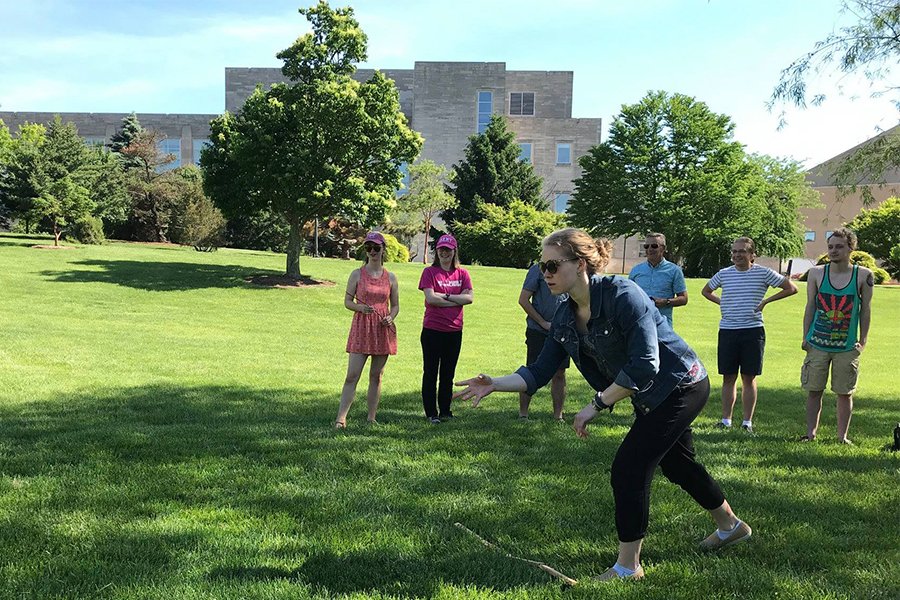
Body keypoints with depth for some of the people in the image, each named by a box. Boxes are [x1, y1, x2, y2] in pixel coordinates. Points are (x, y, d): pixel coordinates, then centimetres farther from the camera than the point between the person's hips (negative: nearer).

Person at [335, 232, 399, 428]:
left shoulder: (391, 277, 7)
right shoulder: (357, 274, 2)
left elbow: (395, 305, 13)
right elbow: (347, 301, 4)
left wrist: (390, 318, -8)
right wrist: (361, 308, -17)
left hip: (382, 330, 2)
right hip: (361, 328, -2)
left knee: (376, 376, 8)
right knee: (352, 375, -7)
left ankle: (371, 417, 16)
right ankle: (341, 418, -6)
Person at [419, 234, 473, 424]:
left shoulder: (462, 273, 7)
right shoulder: (430, 272, -2)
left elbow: (469, 297, -6)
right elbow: (430, 298, -14)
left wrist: (444, 296, -12)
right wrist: (457, 300, -9)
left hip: (454, 330, 3)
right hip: (432, 329, -3)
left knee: (448, 373, 11)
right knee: (431, 372, 3)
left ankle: (445, 411, 21)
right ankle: (431, 413, 10)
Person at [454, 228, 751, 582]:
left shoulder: (622, 295, -30)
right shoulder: (565, 318, -5)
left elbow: (644, 367, -33)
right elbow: (540, 372, -5)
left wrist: (597, 405, -28)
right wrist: (496, 384, -20)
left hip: (680, 386, -9)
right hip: (650, 398, 9)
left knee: (628, 467, -12)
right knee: (677, 464, 24)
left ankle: (628, 566, 4)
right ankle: (731, 526, 49)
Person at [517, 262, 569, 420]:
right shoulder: (538, 269, -6)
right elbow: (523, 300, -9)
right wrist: (543, 322, -11)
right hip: (538, 331, -5)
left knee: (559, 374, 7)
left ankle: (558, 415, 14)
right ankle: (523, 414, 10)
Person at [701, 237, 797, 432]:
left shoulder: (763, 273, -1)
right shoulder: (723, 274, 6)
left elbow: (792, 288, 4)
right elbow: (706, 291, 23)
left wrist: (766, 301, -1)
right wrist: (722, 303, 8)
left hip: (753, 330, -2)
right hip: (727, 330, 2)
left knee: (749, 378, 3)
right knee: (728, 378, 6)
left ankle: (747, 421, 11)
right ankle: (726, 419, 13)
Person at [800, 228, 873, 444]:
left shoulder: (863, 276, -3)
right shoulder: (816, 273, 0)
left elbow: (866, 309, 2)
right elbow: (810, 306, 5)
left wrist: (862, 341, 0)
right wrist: (805, 337, 2)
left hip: (847, 346, -1)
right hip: (818, 343, 1)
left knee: (844, 393, 6)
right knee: (814, 390, 4)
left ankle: (842, 436, 16)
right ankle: (811, 433, 13)